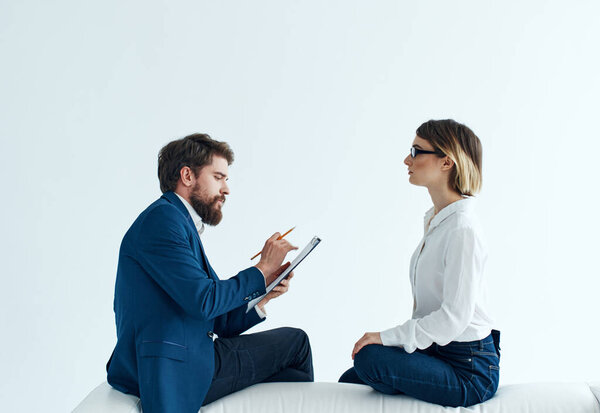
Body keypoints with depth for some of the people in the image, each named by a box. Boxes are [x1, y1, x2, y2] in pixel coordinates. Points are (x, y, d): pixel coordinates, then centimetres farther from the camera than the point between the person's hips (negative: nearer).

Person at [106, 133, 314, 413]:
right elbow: (203, 302, -20)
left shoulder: (183, 226, 20)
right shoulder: (161, 218, -10)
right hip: (173, 370, -9)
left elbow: (215, 323, 17)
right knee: (294, 342, 4)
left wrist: (260, 295, 4)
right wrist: (262, 270, -8)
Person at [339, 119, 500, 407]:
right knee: (349, 381, 4)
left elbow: (453, 317, -25)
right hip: (437, 350, 9)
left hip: (468, 371, -8)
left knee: (369, 357, -23)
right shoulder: (436, 220, 9)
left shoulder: (462, 230, -21)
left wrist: (388, 337, -19)